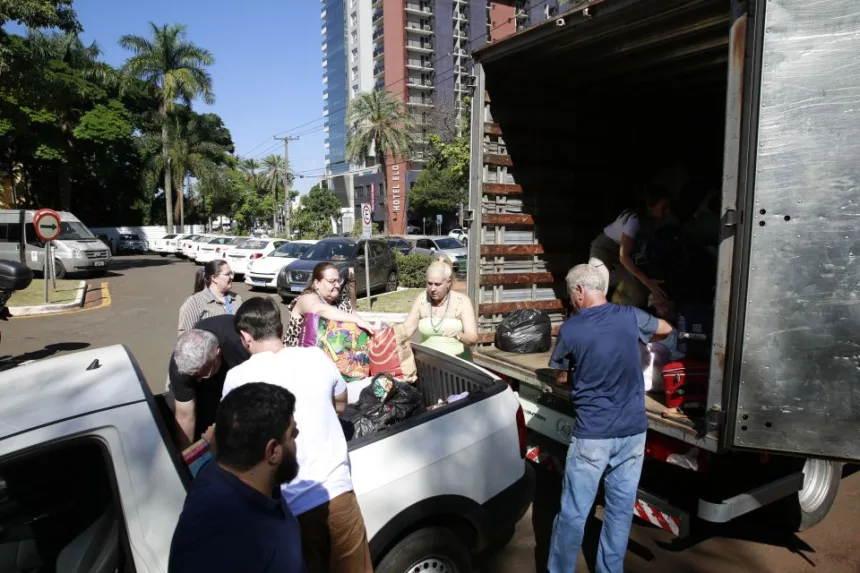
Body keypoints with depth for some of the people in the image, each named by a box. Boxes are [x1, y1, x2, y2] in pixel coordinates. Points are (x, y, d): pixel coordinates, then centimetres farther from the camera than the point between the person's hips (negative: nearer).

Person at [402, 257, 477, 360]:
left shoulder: (462, 301, -6)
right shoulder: (421, 299, 2)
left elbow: (473, 338, -12)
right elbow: (407, 328, -2)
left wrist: (458, 335, -32)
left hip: (458, 358, -2)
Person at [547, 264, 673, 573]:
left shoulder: (570, 329, -9)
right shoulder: (629, 316, -2)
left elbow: (562, 376, 5)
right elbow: (666, 329, 20)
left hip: (592, 434, -4)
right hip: (633, 431, 4)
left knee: (573, 513, 7)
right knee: (621, 509, 16)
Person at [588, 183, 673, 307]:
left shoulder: (655, 220, -17)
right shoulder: (635, 220, -34)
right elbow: (624, 256, -32)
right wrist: (647, 281, -37)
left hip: (627, 251, 6)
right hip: (605, 246, -6)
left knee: (640, 293, -6)